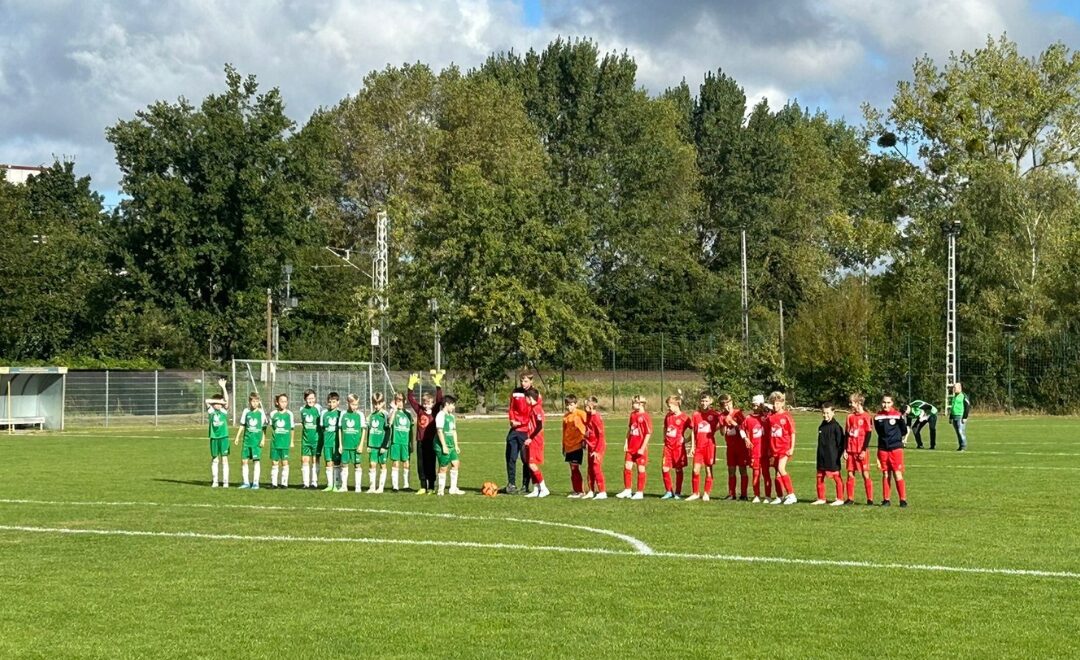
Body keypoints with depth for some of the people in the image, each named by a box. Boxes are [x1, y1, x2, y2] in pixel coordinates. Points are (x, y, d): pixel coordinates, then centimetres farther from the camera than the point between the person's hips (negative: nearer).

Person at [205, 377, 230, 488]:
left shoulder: (224, 411, 3)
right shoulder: (211, 411, 5)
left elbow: (226, 400, -10)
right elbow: (207, 401, -9)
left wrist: (223, 387, -14)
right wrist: (218, 401, -11)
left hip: (223, 437, -1)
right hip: (214, 437, 1)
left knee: (224, 460, -2)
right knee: (214, 460, 8)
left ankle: (225, 481, 1)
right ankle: (214, 481, 13)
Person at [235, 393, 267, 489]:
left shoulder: (261, 412, -1)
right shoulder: (246, 412, 5)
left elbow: (264, 428, 1)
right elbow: (242, 425, 12)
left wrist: (263, 439, -5)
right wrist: (237, 437, 9)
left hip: (257, 440, -3)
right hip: (247, 439, 3)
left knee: (256, 461, -2)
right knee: (244, 461, 2)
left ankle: (255, 483, 5)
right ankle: (246, 482, 11)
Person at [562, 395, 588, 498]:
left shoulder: (580, 414, -8)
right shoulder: (565, 417, 12)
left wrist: (585, 439, -11)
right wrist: (563, 447, 20)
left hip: (577, 445, -7)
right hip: (568, 446, 7)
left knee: (575, 468, -10)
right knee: (572, 469, 10)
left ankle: (581, 491, -4)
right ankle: (575, 491, 17)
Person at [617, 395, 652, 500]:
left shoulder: (645, 417, -13)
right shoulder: (633, 414, 8)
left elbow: (648, 433, -14)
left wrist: (642, 448, -16)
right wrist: (626, 442, 10)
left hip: (640, 448, -7)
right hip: (630, 447, 7)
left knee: (641, 469, 2)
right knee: (627, 467, 5)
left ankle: (640, 492, 10)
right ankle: (627, 491, 15)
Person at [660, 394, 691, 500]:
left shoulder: (684, 417, -9)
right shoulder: (668, 416, 8)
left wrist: (687, 440, -8)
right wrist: (665, 438, 12)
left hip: (679, 446, -5)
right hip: (668, 446, 5)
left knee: (678, 470, 5)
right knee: (665, 469, -2)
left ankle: (678, 493, 13)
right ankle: (668, 491, 9)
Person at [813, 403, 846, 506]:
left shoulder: (836, 426, -10)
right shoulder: (821, 426, 11)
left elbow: (841, 442, -9)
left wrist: (838, 455, -11)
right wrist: (820, 453, 14)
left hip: (832, 458, -7)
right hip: (822, 458, 7)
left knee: (836, 477, 1)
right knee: (820, 478, 9)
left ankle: (840, 499, 7)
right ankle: (821, 498, 19)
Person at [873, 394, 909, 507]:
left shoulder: (897, 415, -6)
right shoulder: (878, 417, 5)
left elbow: (904, 431, -2)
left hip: (896, 448, -4)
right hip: (883, 449, 4)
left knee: (897, 474, -6)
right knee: (885, 474, 8)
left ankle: (903, 499, -2)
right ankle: (886, 499, 13)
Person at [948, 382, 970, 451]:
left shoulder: (963, 396, -7)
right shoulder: (954, 397, 19)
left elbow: (968, 407, -11)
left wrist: (965, 417, -16)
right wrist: (950, 418, 23)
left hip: (961, 417, -8)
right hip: (954, 417, 8)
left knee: (961, 431, -13)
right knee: (958, 432, 7)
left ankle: (964, 447, -11)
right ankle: (960, 446, 11)